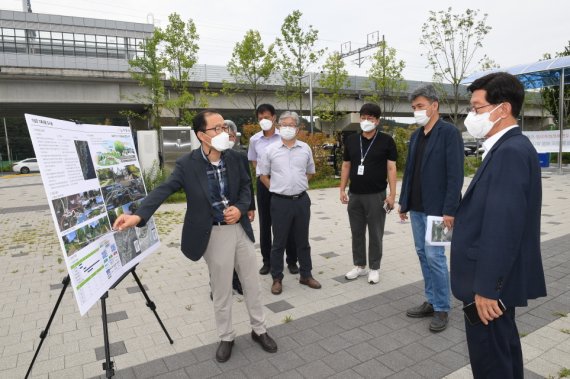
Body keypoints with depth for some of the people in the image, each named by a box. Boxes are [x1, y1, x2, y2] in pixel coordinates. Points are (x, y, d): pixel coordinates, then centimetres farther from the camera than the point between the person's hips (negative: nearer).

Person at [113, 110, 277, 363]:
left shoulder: (234, 157, -2)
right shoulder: (187, 164, -14)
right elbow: (163, 190, -22)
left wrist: (240, 208, -12)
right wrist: (138, 215, -36)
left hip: (240, 228, 4)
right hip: (214, 234, -3)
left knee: (252, 284, 15)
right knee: (221, 290, 12)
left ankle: (259, 330, 37)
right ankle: (226, 337, 35)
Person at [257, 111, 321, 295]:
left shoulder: (305, 149, 4)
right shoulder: (270, 150, -3)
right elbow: (263, 175, 5)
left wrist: (298, 186, 8)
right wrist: (277, 189, 1)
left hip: (302, 200, 3)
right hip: (280, 202, -2)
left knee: (302, 240, 15)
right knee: (279, 242, 8)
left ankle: (306, 275, 30)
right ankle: (277, 279, 22)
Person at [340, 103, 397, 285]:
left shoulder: (386, 141, -4)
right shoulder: (351, 140, 7)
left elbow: (391, 168, -5)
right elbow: (346, 166, 11)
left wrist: (392, 195, -10)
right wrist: (342, 190, 5)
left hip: (376, 195, -3)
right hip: (355, 195, 4)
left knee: (375, 234, 6)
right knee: (357, 233, 12)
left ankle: (374, 268, 21)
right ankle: (359, 266, 27)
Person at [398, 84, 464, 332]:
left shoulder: (449, 133, -10)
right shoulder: (415, 135, 12)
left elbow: (455, 174, -15)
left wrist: (449, 210, -19)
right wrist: (404, 202, 13)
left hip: (437, 208, -7)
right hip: (416, 207, 7)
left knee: (435, 256, -3)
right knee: (423, 255, 13)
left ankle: (442, 309, 14)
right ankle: (431, 302, 26)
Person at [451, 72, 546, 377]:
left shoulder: (510, 151, -22)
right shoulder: (508, 148, 9)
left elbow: (503, 226, -27)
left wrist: (486, 287, -23)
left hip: (491, 281, -10)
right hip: (496, 276, 10)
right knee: (503, 345, 25)